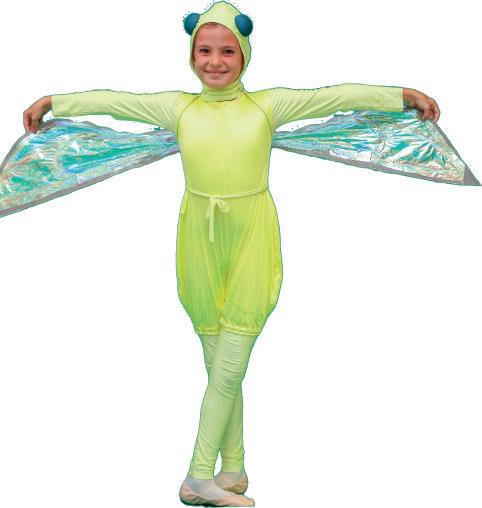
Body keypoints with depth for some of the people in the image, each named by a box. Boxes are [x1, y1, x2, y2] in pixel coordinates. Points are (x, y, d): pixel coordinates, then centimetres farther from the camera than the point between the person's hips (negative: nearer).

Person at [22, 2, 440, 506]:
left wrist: (406, 94, -2)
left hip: (250, 241, -2)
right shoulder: (179, 108, 4)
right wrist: (52, 101, 12)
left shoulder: (268, 105, 0)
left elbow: (337, 95, -2)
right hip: (200, 240, 2)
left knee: (229, 369, -2)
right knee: (221, 369, 9)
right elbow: (112, 100, 9)